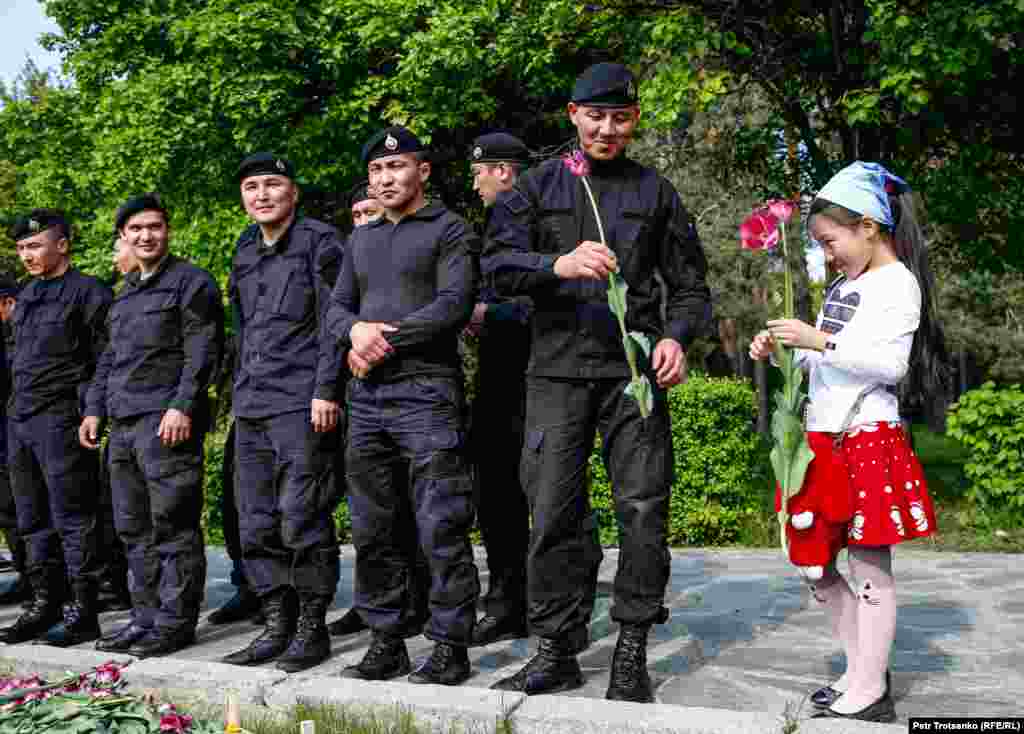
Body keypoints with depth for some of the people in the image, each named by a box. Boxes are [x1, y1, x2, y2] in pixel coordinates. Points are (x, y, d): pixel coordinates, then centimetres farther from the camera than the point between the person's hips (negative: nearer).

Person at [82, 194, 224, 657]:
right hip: (123, 426, 9)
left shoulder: (191, 282, -2)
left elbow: (202, 351, -11)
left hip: (167, 423, -8)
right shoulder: (125, 293, 23)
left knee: (172, 527, -6)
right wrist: (95, 408, 18)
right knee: (134, 528, 11)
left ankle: (175, 622, 0)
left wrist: (182, 406, -19)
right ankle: (146, 617, 19)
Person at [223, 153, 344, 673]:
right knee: (256, 526, 7)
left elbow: (333, 321, -9)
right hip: (251, 409, 7)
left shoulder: (318, 242, -2)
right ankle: (277, 625, 16)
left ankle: (312, 628, 4)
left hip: (303, 406, -7)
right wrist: (240, 391, 18)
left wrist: (325, 390, -15)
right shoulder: (246, 252, 19)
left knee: (302, 520, -7)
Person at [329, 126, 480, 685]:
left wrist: (386, 340, -13)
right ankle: (385, 642, 17)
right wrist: (357, 330, -7)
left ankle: (450, 647, -1)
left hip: (426, 389, -6)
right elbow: (337, 307, 16)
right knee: (372, 528, 8)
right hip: (366, 394, 7)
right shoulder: (361, 239, 21)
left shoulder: (450, 230, 2)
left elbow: (454, 303, -10)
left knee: (440, 528, -8)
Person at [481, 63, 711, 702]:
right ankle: (558, 650, 11)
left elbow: (689, 284, 16)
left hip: (635, 368, 0)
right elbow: (498, 262, -1)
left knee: (644, 509, -2)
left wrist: (677, 337, -4)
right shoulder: (540, 186, 12)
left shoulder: (655, 192, 14)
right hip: (558, 368, 0)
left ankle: (632, 652, 10)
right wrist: (558, 265, -20)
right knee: (555, 512, 0)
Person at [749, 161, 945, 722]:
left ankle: (869, 695, 3)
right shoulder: (842, 286, 18)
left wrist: (821, 340, -23)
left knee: (868, 566, -3)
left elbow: (890, 362, -18)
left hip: (866, 439, -9)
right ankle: (864, 671, 22)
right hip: (822, 440, 9)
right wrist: (782, 350, 8)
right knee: (814, 566, 10)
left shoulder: (897, 282, -7)